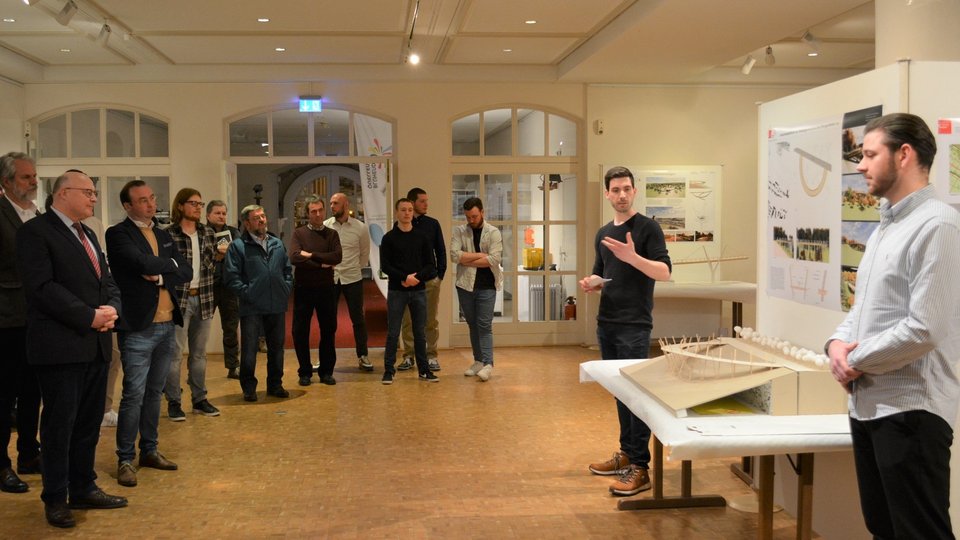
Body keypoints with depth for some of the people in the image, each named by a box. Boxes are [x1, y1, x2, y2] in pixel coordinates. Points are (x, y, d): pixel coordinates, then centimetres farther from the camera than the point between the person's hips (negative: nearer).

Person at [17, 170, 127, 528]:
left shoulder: (87, 235, 19)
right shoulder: (35, 232, -7)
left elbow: (107, 281, 16)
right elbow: (42, 287, -17)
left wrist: (111, 309, -5)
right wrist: (90, 317, -18)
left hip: (96, 344, 8)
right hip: (60, 346, -8)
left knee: (89, 422, 13)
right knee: (59, 423, 2)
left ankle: (84, 488, 25)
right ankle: (55, 499, 15)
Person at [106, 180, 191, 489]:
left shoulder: (164, 235, 15)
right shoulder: (118, 234, -6)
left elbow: (187, 272, 7)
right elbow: (144, 263, -21)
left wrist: (161, 276, -10)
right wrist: (170, 264, -4)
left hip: (167, 326, 6)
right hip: (138, 327, -6)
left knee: (154, 393, 14)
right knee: (134, 395, -3)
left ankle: (150, 450, 25)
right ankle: (125, 459, 6)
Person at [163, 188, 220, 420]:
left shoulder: (207, 233, 9)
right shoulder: (168, 234, -8)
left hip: (203, 299, 5)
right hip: (178, 299, -5)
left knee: (199, 353, 12)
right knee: (175, 354, -1)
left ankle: (199, 399, 21)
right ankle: (173, 402, 9)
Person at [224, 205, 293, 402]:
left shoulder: (277, 244, 13)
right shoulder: (238, 246, -3)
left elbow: (288, 270, 20)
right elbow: (231, 275, -8)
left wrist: (286, 288, 8)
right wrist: (246, 292, -13)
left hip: (277, 306, 5)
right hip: (251, 307, -5)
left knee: (277, 347, 12)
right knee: (249, 349, 0)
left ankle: (275, 385, 25)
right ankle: (248, 388, 14)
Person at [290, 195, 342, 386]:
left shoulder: (331, 234, 6)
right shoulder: (299, 233, 2)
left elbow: (337, 256, -11)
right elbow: (294, 257, -16)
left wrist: (311, 255, -14)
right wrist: (322, 264, -15)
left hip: (325, 288, 1)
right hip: (303, 288, -1)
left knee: (328, 330, 6)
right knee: (300, 331, 3)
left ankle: (326, 371, 18)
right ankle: (305, 372, 16)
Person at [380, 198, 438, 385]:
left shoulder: (421, 237, 8)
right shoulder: (389, 238, 2)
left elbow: (431, 266, 4)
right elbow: (385, 266, -6)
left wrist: (416, 277, -12)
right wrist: (405, 277, -17)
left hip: (419, 290, 2)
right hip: (396, 291, -2)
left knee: (420, 332, 8)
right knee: (393, 333, 0)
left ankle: (424, 369, 15)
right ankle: (389, 370, 7)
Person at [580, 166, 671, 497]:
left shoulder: (647, 228, -6)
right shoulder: (603, 233, 15)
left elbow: (664, 272, -15)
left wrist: (632, 257, -29)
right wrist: (590, 283, 2)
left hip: (634, 325, -7)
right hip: (607, 323, 7)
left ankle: (640, 467, -3)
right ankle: (626, 453, 24)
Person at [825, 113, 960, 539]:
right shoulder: (884, 228, 16)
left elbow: (925, 329, -23)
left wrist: (856, 361, -11)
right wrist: (837, 342, -1)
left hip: (910, 409, -9)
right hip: (868, 404, 9)